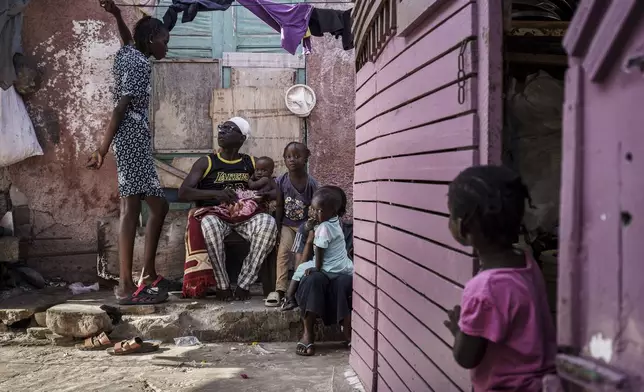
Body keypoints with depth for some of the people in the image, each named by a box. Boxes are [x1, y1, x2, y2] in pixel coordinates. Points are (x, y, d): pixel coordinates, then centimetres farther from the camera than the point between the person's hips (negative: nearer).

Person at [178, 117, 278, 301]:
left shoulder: (252, 163, 14)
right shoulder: (206, 163, 8)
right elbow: (183, 192, -2)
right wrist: (216, 193, -18)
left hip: (245, 214, 2)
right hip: (214, 213, -2)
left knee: (269, 222, -31)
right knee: (210, 224, -39)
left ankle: (244, 283, -24)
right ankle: (222, 284, -23)